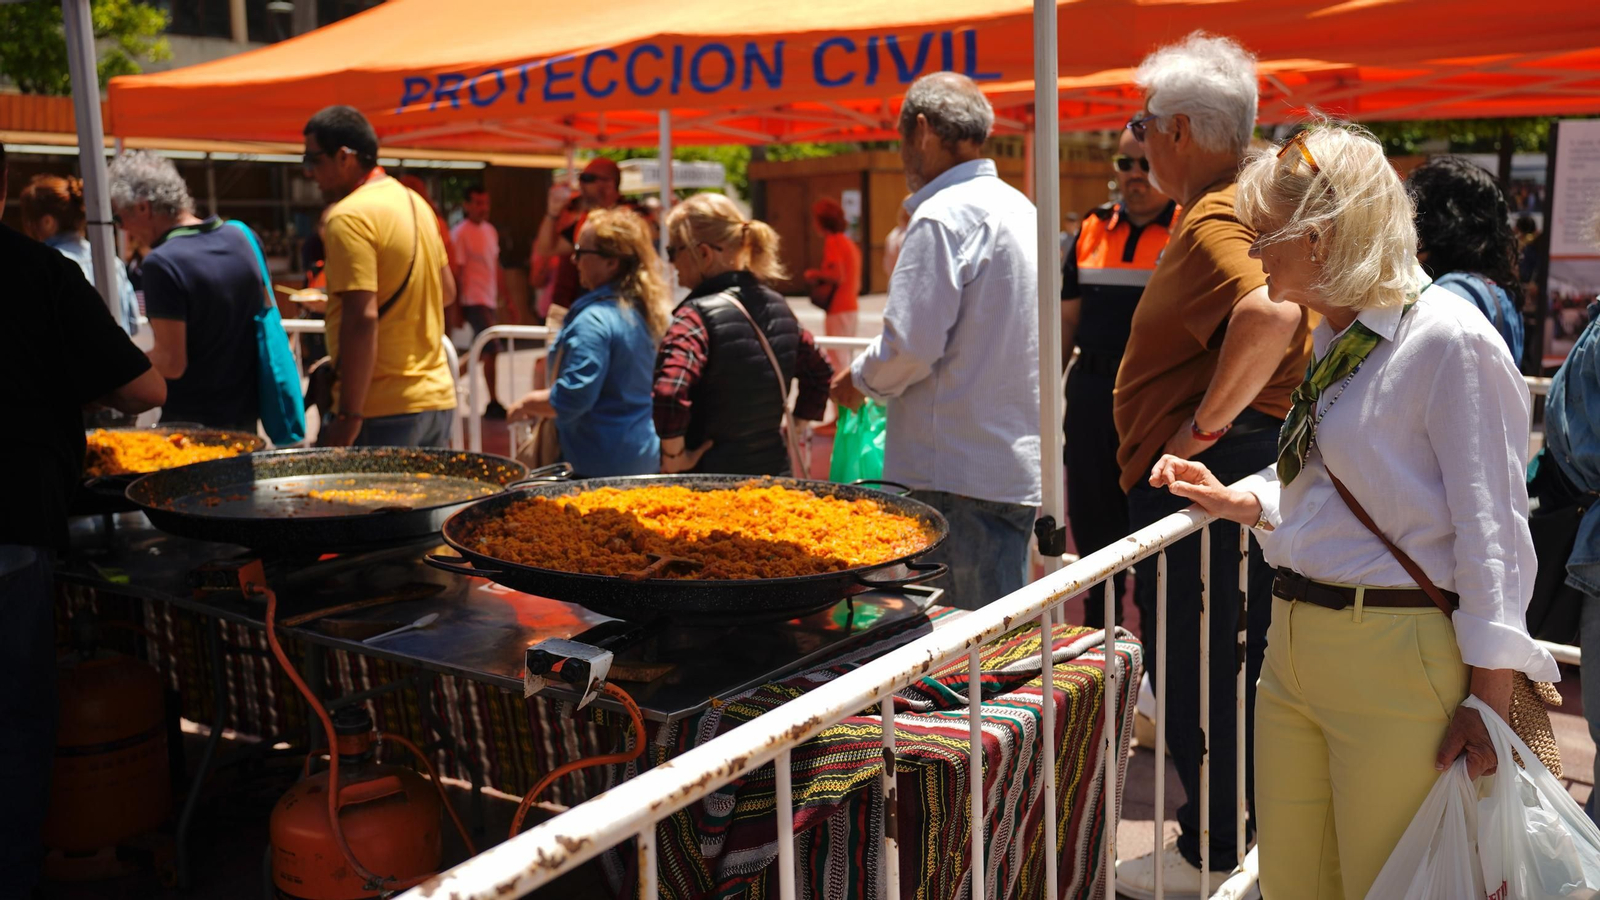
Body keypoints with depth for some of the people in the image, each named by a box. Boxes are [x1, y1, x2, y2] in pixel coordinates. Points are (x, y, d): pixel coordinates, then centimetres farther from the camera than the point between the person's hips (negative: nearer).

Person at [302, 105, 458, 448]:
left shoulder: (349, 217, -14)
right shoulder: (414, 202, 13)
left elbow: (362, 318, -22)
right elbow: (447, 291, 22)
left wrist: (348, 416, -21)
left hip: (382, 410, -9)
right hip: (439, 397, 9)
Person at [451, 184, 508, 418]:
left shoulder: (490, 230, 13)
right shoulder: (460, 233, -10)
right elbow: (457, 270, -11)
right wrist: (458, 305, -12)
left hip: (490, 300, 8)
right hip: (474, 301, -8)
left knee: (481, 351, 11)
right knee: (491, 350, -9)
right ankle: (493, 403, -3)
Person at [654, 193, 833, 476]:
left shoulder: (697, 315, -16)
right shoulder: (777, 305, 7)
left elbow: (669, 392, -31)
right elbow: (821, 373, 19)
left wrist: (673, 456, -18)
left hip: (712, 474, -7)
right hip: (776, 469, 7)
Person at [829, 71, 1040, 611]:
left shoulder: (943, 215, -14)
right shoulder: (1021, 209, 16)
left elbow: (911, 346, -19)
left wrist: (861, 379, 1)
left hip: (960, 476, -9)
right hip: (1018, 466, 9)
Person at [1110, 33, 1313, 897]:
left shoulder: (1213, 222, -19)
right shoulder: (1237, 205, 14)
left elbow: (1270, 314, -39)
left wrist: (1206, 422, -27)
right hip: (1234, 470, 11)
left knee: (1198, 668, 1)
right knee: (1228, 663, 19)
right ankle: (1224, 822, 34)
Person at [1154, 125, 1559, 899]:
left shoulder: (1450, 342, -14)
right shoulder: (1331, 340, 13)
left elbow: (1493, 531, -16)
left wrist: (1489, 706, -17)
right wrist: (1235, 502, 11)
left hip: (1397, 660, -8)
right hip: (1294, 647, 8)